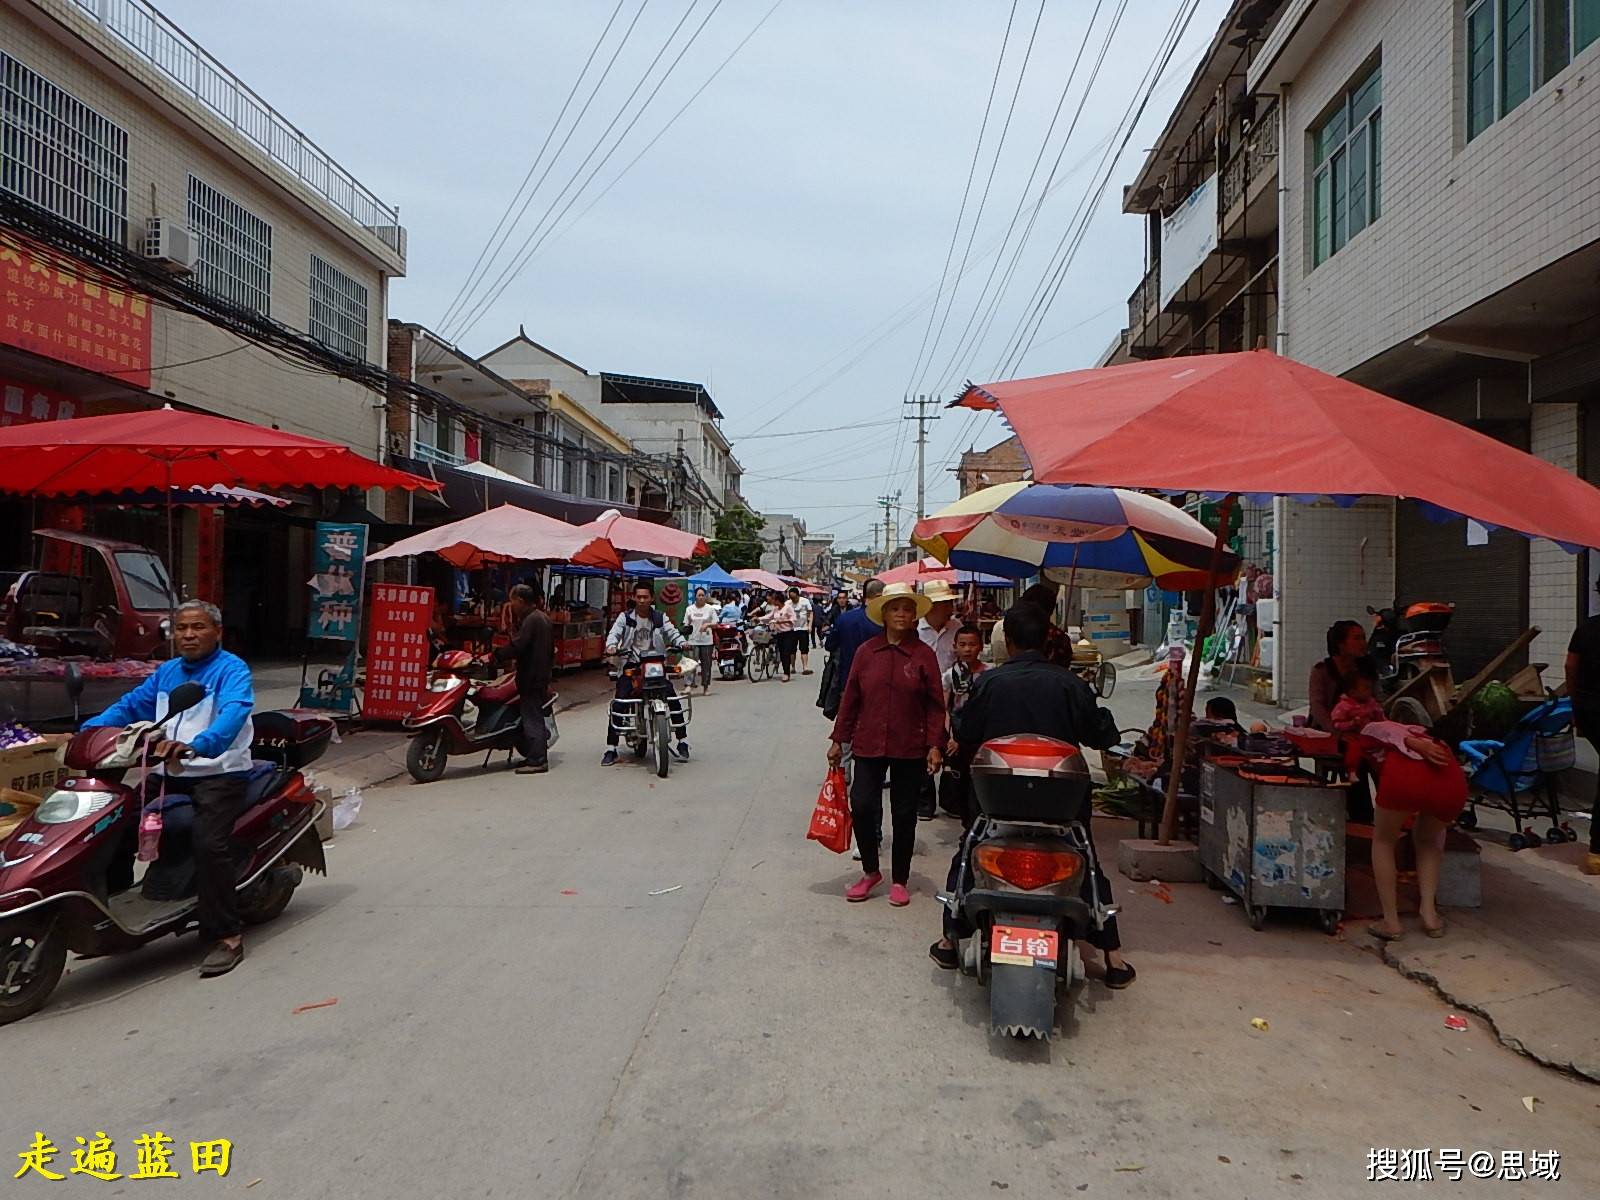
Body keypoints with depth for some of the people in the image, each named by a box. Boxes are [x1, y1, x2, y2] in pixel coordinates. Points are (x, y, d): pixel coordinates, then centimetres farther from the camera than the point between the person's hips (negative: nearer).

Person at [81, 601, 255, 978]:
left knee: (208, 844, -26)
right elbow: (130, 706, 17)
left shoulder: (232, 669, -5)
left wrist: (197, 745, -41)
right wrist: (90, 729, -2)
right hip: (167, 773, 8)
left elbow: (234, 712, -24)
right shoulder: (166, 672, 20)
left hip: (218, 773, -8)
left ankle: (227, 937, -19)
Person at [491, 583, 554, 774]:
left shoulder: (531, 620, -15)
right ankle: (538, 756, 19)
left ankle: (536, 760, -4)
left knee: (532, 717, -6)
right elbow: (550, 649, 21)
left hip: (531, 676, -10)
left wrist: (494, 656, -19)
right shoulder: (542, 617, 16)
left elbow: (517, 645, -25)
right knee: (535, 716, 14)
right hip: (541, 674, 10)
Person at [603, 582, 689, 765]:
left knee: (674, 700, -9)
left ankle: (682, 742, 6)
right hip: (631, 664, -1)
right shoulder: (625, 617, 4)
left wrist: (681, 643, -23)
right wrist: (611, 646, -31)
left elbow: (671, 631, -1)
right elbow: (614, 633, -9)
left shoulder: (660, 617, 9)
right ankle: (611, 749, -7)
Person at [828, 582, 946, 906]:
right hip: (869, 745, 1)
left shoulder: (924, 655, -2)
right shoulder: (866, 652, 1)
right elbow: (850, 699, 6)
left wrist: (935, 746, -7)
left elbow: (935, 705, -1)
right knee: (861, 806, -6)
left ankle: (900, 880, 24)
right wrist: (839, 739, 7)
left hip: (910, 748, -1)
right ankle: (870, 871, 18)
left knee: (904, 815, 8)